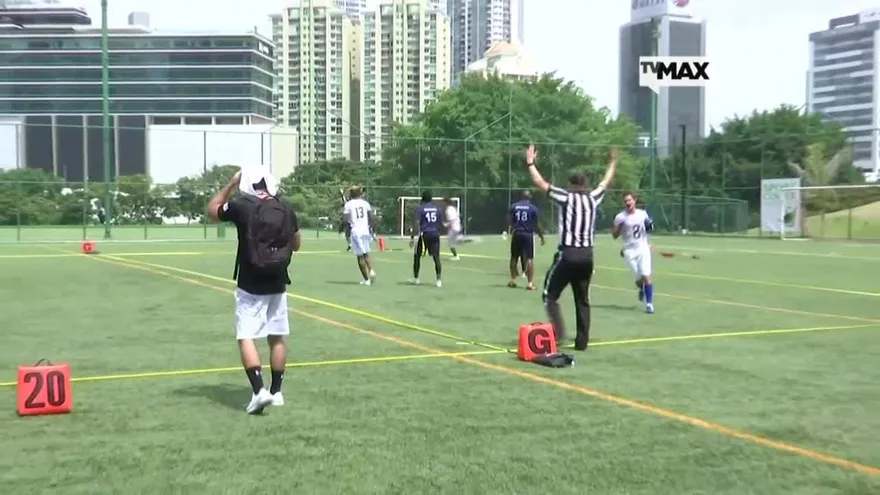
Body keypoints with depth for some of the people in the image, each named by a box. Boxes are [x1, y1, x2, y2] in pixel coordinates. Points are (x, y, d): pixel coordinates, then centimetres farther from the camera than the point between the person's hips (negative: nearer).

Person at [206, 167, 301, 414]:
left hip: (250, 286, -4)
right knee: (277, 337, 13)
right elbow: (297, 245, 14)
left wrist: (230, 184, 13)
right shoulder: (286, 210, 0)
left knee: (246, 338, 0)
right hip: (277, 285, 4)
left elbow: (211, 210, 11)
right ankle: (276, 391, 22)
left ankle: (259, 391, -12)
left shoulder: (242, 207, -10)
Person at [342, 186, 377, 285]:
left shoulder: (348, 204, -2)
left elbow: (345, 220, -7)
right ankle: (371, 271, -8)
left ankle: (366, 279, 1)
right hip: (365, 230, 3)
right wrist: (372, 227, 14)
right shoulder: (365, 203, 8)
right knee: (366, 254, 17)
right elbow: (372, 217, 3)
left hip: (356, 231, -3)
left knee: (360, 256, 2)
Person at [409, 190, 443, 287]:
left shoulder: (420, 208, -4)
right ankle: (439, 280, -7)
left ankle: (415, 278, 21)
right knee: (436, 257, 1)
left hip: (424, 235, -3)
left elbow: (417, 224, -11)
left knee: (417, 256, 13)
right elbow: (441, 223, 11)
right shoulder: (437, 208, 7)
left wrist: (412, 237, -10)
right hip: (435, 235, 3)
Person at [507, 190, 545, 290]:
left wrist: (511, 232, 13)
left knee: (514, 258, 15)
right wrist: (541, 236, 6)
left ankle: (513, 280, 20)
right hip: (528, 235, -2)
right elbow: (536, 225, -3)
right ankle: (530, 283, -8)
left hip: (516, 234, 3)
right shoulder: (533, 208, -2)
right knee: (529, 259, -3)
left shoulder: (513, 207, 5)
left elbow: (509, 222, -1)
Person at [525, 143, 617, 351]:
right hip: (587, 255, 4)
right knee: (582, 300, 11)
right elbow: (606, 182, 27)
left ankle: (558, 332, -9)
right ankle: (582, 341, 11)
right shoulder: (592, 198, 9)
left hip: (568, 254, -4)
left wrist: (530, 162, 9)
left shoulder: (566, 197, -2)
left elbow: (540, 183, -2)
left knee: (550, 294, 6)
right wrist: (613, 162, 42)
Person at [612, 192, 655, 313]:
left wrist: (649, 226, -4)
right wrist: (618, 226, -23)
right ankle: (641, 288, 38)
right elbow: (615, 235, -4)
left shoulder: (643, 213, 3)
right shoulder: (620, 217, -7)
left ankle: (649, 304, 1)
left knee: (646, 277, -8)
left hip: (643, 249, 1)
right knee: (639, 279, 0)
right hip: (629, 251, -1)